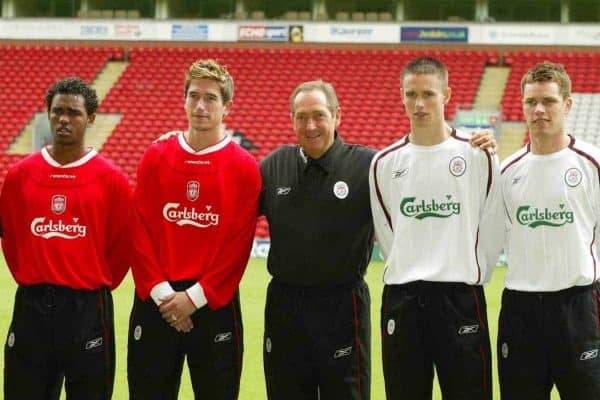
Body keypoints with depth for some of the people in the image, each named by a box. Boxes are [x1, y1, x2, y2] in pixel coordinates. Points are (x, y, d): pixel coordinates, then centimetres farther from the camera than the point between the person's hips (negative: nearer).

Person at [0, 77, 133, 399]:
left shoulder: (110, 179, -3)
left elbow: (122, 244, 2)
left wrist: (98, 286, 6)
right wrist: (31, 281, 11)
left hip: (88, 309, -2)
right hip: (31, 308, 2)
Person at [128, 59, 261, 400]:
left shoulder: (244, 167, -2)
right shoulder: (155, 158, 5)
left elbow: (238, 245, -7)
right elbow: (141, 233, 0)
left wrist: (195, 297, -12)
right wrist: (161, 292, -10)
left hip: (215, 304, -2)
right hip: (156, 302, 2)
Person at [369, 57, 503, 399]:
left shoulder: (478, 155, -1)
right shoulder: (384, 163, 7)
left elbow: (492, 229, 3)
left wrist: (472, 276, 3)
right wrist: (407, 273, 10)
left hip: (461, 298, -2)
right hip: (401, 299, 2)